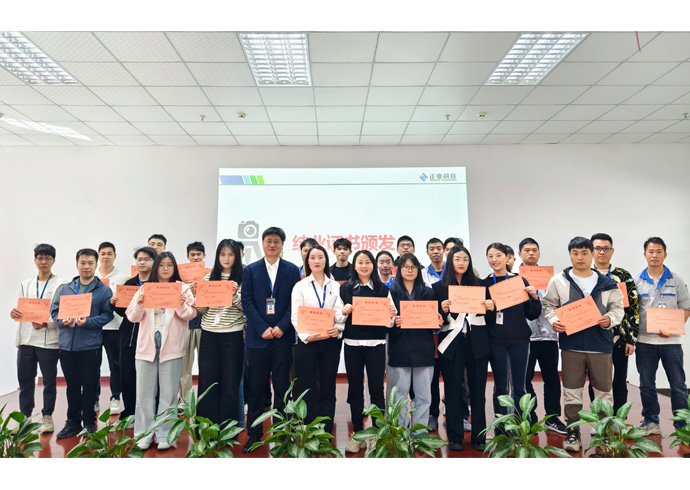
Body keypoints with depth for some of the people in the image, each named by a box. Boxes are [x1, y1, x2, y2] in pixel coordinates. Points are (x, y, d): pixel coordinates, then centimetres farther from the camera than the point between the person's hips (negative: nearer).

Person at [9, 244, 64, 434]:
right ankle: (25, 417, 22)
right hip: (25, 339, 4)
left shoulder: (61, 285, -3)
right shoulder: (25, 285, 14)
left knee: (49, 380, 6)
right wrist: (14, 314, -7)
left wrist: (46, 323, -22)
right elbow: (20, 310, 15)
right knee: (24, 380, 8)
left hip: (49, 339, -4)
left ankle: (47, 417, 18)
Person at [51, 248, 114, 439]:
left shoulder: (104, 290, 0)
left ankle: (89, 421, 20)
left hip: (90, 345, -3)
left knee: (89, 384, 6)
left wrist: (88, 322, -21)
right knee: (72, 385, 13)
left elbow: (107, 315, -7)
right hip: (67, 344, 3)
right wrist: (62, 321, -9)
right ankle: (73, 422, 26)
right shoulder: (65, 288, 12)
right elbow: (54, 310, 10)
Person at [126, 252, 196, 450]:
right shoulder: (145, 288, 9)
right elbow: (132, 317, 3)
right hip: (147, 345, 2)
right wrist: (139, 304, -16)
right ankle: (144, 434, 18)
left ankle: (164, 435, 14)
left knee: (168, 393, 4)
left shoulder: (183, 288, 4)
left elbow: (190, 315, -5)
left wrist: (180, 305, -23)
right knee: (144, 391, 6)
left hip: (171, 346, -2)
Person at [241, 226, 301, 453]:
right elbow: (247, 302, 0)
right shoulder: (250, 270, 7)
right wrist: (263, 328, -10)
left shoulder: (292, 270, 6)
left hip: (283, 337, 0)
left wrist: (281, 327, -11)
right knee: (256, 389, 6)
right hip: (257, 337, 0)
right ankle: (254, 434, 20)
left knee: (282, 387, 6)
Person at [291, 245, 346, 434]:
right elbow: (296, 317, -2)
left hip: (331, 341, 2)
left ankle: (326, 433, 16)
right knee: (308, 390, 3)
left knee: (328, 390, 7)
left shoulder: (335, 286, 9)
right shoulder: (300, 286, 4)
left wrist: (338, 328, -15)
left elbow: (340, 313, 5)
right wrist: (306, 336, -16)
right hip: (306, 341, -2)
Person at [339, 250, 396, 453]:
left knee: (377, 389, 5)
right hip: (352, 344, 1)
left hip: (376, 344, -1)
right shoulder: (345, 288, 5)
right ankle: (358, 434, 21)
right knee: (355, 389, 9)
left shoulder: (382, 289, 5)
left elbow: (389, 322, 6)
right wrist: (344, 312, -13)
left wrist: (391, 315, -15)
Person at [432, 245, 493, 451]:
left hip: (477, 342, 2)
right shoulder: (439, 286, 2)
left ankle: (479, 436, 20)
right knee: (453, 390, 4)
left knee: (478, 388, 7)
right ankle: (455, 437, 16)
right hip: (452, 343, -2)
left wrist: (491, 307, -8)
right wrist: (443, 310, -19)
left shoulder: (478, 284, 10)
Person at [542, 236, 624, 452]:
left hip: (600, 344, 1)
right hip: (571, 344, -1)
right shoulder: (558, 281, 2)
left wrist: (610, 319, -14)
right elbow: (549, 304, 5)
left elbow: (618, 306, 7)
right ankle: (572, 432, 20)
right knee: (572, 391, 7)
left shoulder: (606, 283, 4)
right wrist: (554, 320, -14)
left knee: (604, 390, 10)